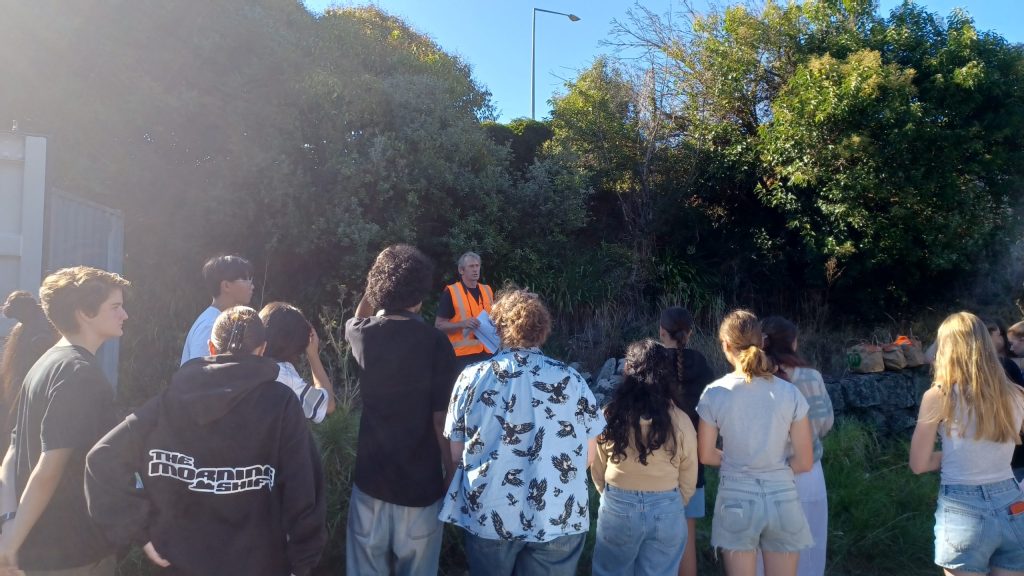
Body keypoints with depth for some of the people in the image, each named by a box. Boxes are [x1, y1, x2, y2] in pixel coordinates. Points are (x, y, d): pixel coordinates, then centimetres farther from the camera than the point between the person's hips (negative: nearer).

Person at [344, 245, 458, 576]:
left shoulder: (364, 335, -5)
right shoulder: (435, 343, -15)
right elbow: (442, 419, -14)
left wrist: (378, 280, 16)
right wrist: (451, 474, -2)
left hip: (371, 477, 3)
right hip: (421, 482, -2)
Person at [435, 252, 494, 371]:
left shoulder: (487, 290, 13)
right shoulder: (451, 292, -4)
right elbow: (439, 325, -6)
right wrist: (462, 324, -21)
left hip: (488, 352, 5)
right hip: (463, 354, -5)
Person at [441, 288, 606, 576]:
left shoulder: (471, 378, -5)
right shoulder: (572, 380, -5)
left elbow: (457, 454, 3)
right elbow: (588, 456, 2)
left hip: (487, 516, 1)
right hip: (558, 518, -1)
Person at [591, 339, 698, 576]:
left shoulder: (610, 415, -11)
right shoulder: (681, 421, -10)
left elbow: (597, 470, 2)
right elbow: (688, 481, 0)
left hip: (617, 509, 0)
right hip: (667, 511, 1)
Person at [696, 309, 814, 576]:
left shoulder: (715, 393, -10)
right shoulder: (789, 393, -8)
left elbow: (706, 455, -2)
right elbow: (805, 461, -4)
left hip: (737, 499, -1)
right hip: (782, 498, 1)